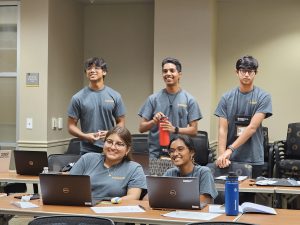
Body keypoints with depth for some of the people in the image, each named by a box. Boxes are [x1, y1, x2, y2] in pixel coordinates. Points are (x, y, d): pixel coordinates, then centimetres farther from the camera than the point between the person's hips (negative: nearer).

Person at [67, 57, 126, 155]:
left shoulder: (115, 96, 4)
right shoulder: (78, 98, 1)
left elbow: (121, 122, 8)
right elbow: (71, 125, 2)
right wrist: (85, 136, -16)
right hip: (88, 150, -1)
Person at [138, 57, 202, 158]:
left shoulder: (189, 100, 3)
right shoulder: (153, 99, 5)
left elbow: (194, 130, 0)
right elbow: (141, 128, 5)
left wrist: (175, 129, -16)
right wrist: (154, 122, -15)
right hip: (155, 154, 1)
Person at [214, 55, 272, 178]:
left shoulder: (263, 97, -3)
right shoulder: (226, 98, 4)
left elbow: (252, 127, -12)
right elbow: (223, 129, -2)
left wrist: (230, 149, -18)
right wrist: (222, 154, -16)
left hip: (253, 159, -1)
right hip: (230, 159, 2)